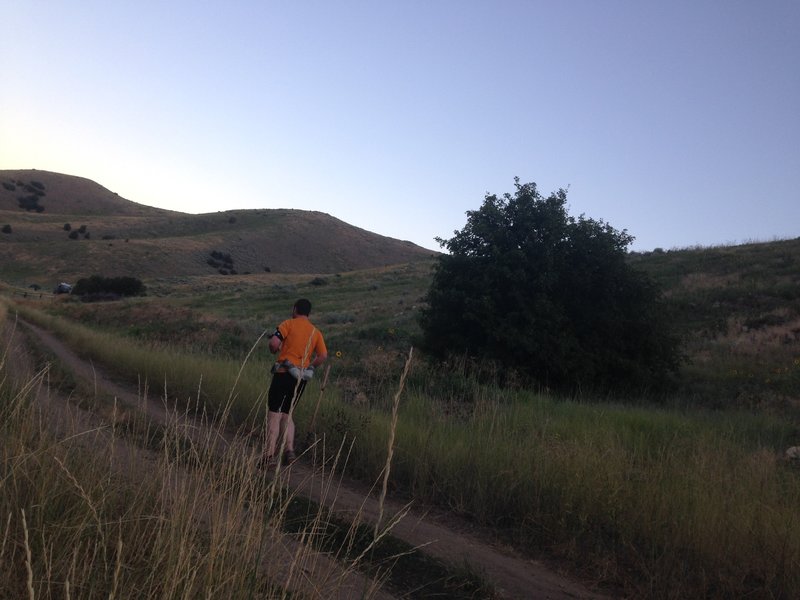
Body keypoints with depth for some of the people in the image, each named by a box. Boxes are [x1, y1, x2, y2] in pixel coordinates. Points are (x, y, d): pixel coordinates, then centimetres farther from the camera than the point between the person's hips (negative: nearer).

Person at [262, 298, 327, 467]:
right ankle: (289, 450, 5)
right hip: (301, 378, 5)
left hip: (284, 373, -5)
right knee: (287, 413, 18)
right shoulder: (316, 332, 12)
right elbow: (323, 355, 2)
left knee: (274, 414, -1)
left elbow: (273, 343, -13)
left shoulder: (289, 324, -1)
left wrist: (275, 351, 9)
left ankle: (269, 455, -5)